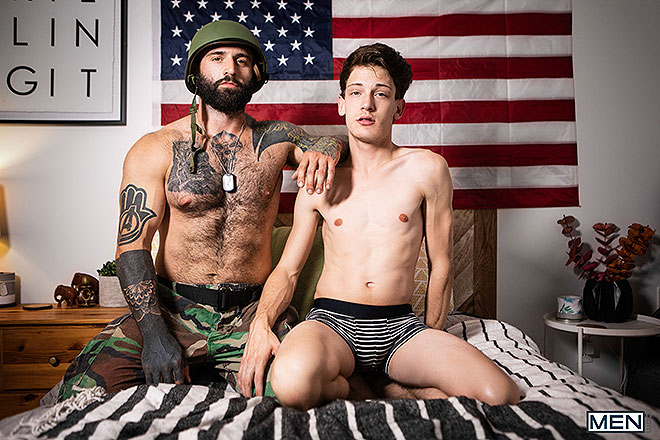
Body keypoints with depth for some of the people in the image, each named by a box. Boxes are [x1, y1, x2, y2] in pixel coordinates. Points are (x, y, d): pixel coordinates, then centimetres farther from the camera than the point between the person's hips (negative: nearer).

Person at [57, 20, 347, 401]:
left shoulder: (275, 140, 8)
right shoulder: (155, 149, 2)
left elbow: (346, 140, 16)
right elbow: (133, 244, -4)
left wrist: (326, 149, -11)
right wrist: (154, 331, -18)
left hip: (252, 313, 2)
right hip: (170, 309, -1)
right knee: (86, 390, -22)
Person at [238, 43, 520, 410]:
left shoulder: (426, 169, 2)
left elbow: (441, 266, 7)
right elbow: (287, 270, 9)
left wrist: (431, 346, 12)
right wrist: (261, 324, -11)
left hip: (401, 324, 1)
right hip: (331, 320, 0)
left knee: (502, 396, -23)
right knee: (293, 381, -36)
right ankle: (344, 387, -2)